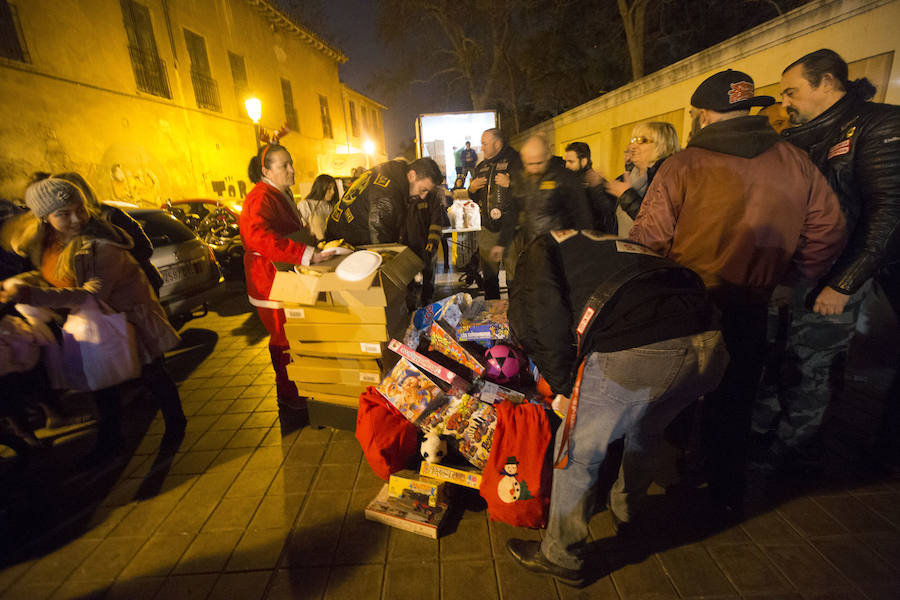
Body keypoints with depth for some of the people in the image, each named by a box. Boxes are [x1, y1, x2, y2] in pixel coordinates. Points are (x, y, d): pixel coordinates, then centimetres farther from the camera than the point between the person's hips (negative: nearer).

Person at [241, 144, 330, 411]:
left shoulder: (283, 194, 14)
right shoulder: (261, 198, -19)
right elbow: (259, 237, -37)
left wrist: (315, 246, 15)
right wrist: (307, 254, -40)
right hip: (271, 281, -9)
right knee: (284, 339, 3)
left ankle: (298, 384, 34)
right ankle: (287, 394, 20)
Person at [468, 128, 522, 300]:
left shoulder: (515, 161, -4)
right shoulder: (481, 167, 16)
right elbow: (475, 199, 25)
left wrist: (510, 183, -21)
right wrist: (472, 189, 5)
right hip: (488, 229, 6)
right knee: (488, 277, 13)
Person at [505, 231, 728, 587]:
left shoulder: (540, 250, 15)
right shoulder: (610, 245, 35)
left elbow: (544, 321, -5)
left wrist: (563, 385, 11)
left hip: (635, 355, -8)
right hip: (707, 343, 9)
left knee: (577, 450, 15)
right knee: (646, 435, 34)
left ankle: (561, 558, 35)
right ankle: (626, 510, 61)